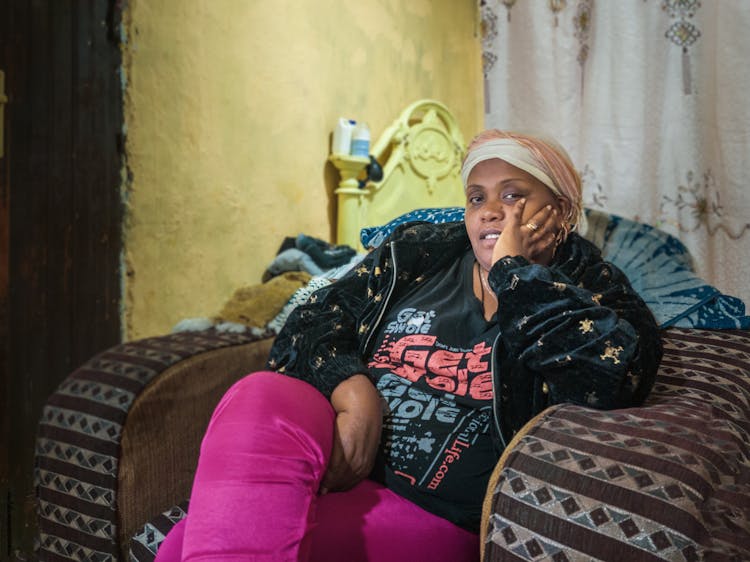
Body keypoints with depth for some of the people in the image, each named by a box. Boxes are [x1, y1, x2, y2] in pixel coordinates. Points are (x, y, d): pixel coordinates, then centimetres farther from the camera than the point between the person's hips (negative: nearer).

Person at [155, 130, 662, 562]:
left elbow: (613, 371, -17)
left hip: (431, 517, -4)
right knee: (262, 397, -31)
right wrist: (354, 396, -13)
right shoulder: (416, 252, 15)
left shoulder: (590, 288, 6)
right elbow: (318, 318, 8)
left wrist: (512, 272, -8)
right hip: (338, 460, 5)